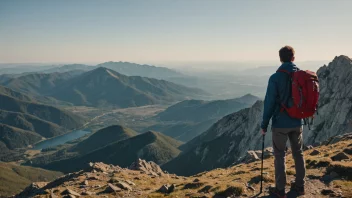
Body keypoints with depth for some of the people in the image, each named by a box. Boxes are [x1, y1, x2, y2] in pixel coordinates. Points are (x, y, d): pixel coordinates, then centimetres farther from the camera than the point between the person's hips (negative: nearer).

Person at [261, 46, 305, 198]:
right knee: (298, 153, 17)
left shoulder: (275, 78, -15)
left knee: (280, 156, 6)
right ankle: (300, 185, 29)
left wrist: (264, 124, -4)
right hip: (297, 123, 5)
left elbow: (269, 103, -13)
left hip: (280, 123, -4)